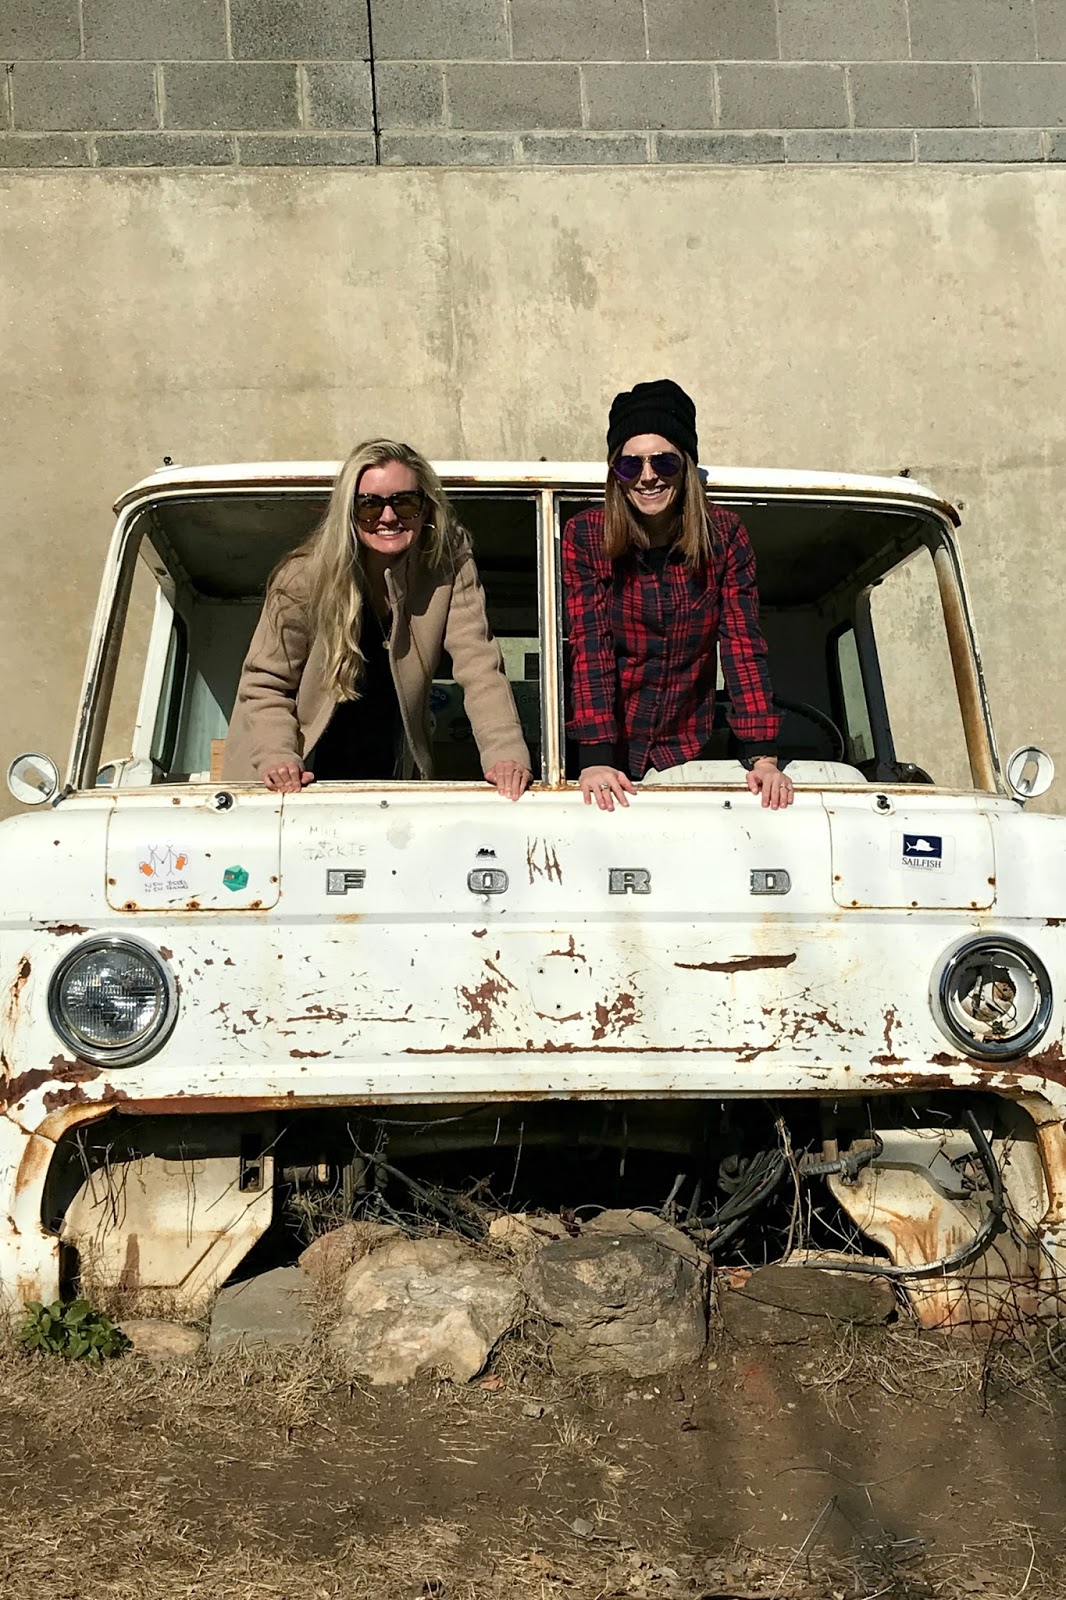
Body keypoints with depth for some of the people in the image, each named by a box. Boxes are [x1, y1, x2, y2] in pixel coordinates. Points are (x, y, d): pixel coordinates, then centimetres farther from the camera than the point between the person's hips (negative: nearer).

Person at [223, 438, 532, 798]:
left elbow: (479, 665, -19)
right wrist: (277, 758, -28)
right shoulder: (305, 578, -16)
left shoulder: (450, 566, -11)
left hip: (392, 777, 2)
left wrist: (505, 753, -33)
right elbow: (264, 683, -11)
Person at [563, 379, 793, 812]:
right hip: (612, 754, -1)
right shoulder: (585, 536, -10)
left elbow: (743, 642, -11)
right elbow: (590, 646, -17)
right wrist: (596, 758, -27)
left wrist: (763, 756, -20)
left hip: (688, 748, 1)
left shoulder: (723, 534, -7)